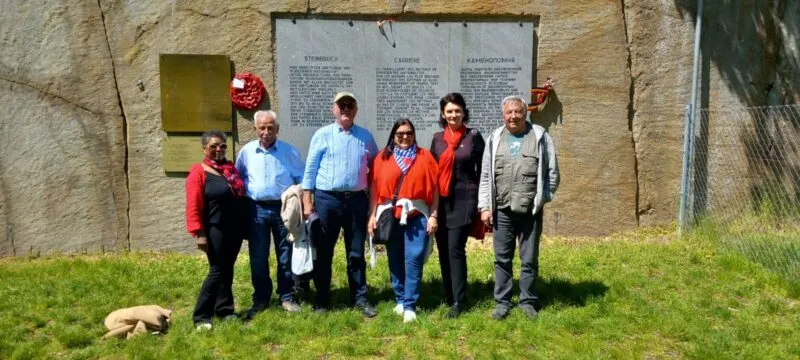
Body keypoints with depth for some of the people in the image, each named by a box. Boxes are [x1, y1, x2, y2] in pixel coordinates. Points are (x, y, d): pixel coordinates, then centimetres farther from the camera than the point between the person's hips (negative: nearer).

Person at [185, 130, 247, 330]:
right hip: (215, 230, -6)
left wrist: (245, 225, 13)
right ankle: (201, 316, 3)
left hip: (235, 228, 6)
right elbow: (193, 206, -13)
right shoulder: (199, 172, -9)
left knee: (228, 270, 13)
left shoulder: (231, 168, 11)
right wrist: (199, 233, -17)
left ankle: (224, 310, 24)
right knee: (217, 271, -5)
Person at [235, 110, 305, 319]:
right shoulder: (246, 152, 5)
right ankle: (260, 299, 20)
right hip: (256, 209, 1)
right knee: (258, 258, 7)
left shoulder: (289, 151, 1)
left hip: (284, 208, -1)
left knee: (286, 255, 6)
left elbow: (301, 179, 6)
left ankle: (287, 297, 19)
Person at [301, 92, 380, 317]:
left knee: (356, 253, 10)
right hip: (327, 199, -2)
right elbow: (310, 170, 0)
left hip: (357, 200, 2)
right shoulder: (322, 135, 1)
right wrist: (307, 202, -5)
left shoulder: (365, 136, 8)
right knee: (323, 253, 7)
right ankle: (322, 301, 18)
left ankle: (360, 299, 20)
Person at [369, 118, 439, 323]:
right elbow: (375, 187, 6)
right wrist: (372, 215, 1)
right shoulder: (383, 157, 7)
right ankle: (400, 300, 22)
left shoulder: (424, 156, 5)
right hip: (389, 216, 2)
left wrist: (433, 215, -2)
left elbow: (434, 188, 3)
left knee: (414, 260, -5)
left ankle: (409, 306, 1)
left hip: (417, 215, -1)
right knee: (395, 260, 9)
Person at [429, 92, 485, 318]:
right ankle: (449, 296, 23)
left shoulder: (474, 136, -1)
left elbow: (483, 170, 0)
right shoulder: (437, 138, 10)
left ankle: (459, 302, -2)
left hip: (464, 200, -4)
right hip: (441, 202, 5)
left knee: (455, 249, -9)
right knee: (443, 251, 9)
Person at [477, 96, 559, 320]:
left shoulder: (540, 137, 1)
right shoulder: (495, 139, 7)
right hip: (502, 211, 2)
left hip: (531, 211, -1)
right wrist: (485, 206, 1)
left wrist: (542, 198, -1)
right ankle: (502, 302, 19)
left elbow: (552, 172, 4)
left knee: (529, 259, 7)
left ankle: (528, 301, 21)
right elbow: (486, 176, 6)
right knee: (502, 259, 8)